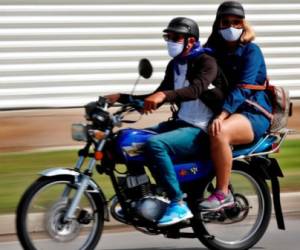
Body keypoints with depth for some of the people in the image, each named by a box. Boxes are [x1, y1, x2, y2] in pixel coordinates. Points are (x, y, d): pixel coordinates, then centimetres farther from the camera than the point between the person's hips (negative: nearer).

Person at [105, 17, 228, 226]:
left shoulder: (206, 62, -11)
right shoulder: (175, 65, 16)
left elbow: (196, 89, -31)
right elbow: (156, 99, 22)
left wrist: (164, 95, -47)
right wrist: (122, 98, 10)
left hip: (200, 130, -9)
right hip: (180, 123, 9)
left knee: (155, 144, -32)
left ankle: (179, 205, -30)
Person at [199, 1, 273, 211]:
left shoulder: (250, 51, -5)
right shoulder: (214, 50, 16)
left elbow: (243, 88, -19)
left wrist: (221, 116, -33)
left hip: (253, 114, -7)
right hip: (225, 111, 7)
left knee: (219, 132, -37)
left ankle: (223, 194, -29)